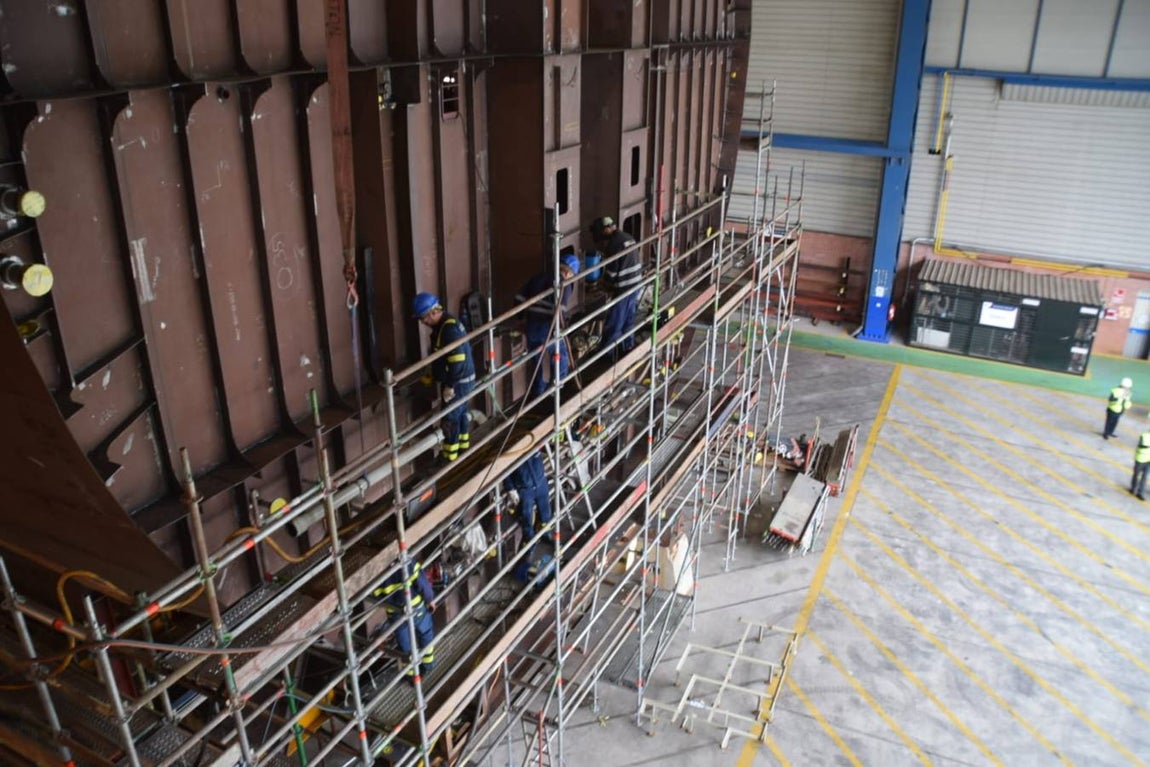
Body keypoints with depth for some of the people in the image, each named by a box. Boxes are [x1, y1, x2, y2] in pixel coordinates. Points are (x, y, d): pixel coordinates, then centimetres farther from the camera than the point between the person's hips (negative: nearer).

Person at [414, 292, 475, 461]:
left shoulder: (449, 329, -26)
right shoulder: (444, 325, 7)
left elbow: (457, 361, -28)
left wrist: (449, 386, -22)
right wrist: (432, 376, 18)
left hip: (458, 382, -10)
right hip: (463, 379, 10)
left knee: (450, 419, 1)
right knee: (461, 413, 22)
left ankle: (450, 457, 12)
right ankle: (464, 446, 37)